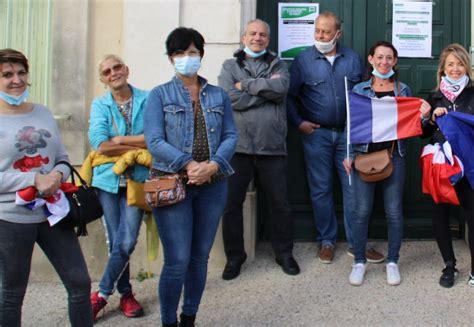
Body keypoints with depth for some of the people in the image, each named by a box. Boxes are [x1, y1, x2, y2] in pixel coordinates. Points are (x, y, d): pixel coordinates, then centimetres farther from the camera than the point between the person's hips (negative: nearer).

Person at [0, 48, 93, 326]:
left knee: (80, 283, 7)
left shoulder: (43, 112, 8)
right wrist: (35, 180, -18)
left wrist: (58, 174, -9)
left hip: (53, 212, 4)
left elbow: (63, 158, 13)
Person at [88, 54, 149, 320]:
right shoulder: (99, 105, 3)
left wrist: (119, 140, -11)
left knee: (127, 242, -6)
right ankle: (125, 294, 24)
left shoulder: (148, 99, 1)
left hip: (137, 179, -1)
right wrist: (141, 146, -12)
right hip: (109, 179, 1)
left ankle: (102, 293, 14)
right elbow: (99, 145, -11)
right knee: (116, 242, 6)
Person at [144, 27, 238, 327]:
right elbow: (154, 141, -7)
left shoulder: (219, 95, 12)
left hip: (213, 184, 3)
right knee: (178, 261, -5)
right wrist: (189, 164, -19)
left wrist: (213, 165, -14)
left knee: (200, 258, 10)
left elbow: (231, 136, 4)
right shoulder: (159, 95, 3)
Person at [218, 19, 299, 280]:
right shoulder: (230, 66, 10)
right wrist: (265, 89, -8)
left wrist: (245, 85, -8)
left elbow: (280, 88, -11)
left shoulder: (278, 66, 12)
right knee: (231, 204, 4)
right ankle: (234, 256, 20)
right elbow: (231, 98, -9)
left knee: (279, 204, 9)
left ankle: (284, 253, 27)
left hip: (272, 147, 1)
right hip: (238, 147, 0)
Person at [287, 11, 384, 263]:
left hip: (349, 133, 2)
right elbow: (289, 95, 2)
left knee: (353, 188, 3)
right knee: (321, 190, 6)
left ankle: (356, 242, 14)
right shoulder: (303, 60, 0)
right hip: (316, 133, -1)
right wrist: (298, 122, -5)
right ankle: (326, 241, 19)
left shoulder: (353, 59, 7)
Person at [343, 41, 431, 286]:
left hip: (394, 155, 1)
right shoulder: (359, 89, 6)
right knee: (361, 211, 1)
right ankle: (359, 261, 15)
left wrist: (424, 115, -9)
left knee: (394, 211, 4)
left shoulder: (403, 90, 10)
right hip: (364, 154, -1)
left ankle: (392, 261, 19)